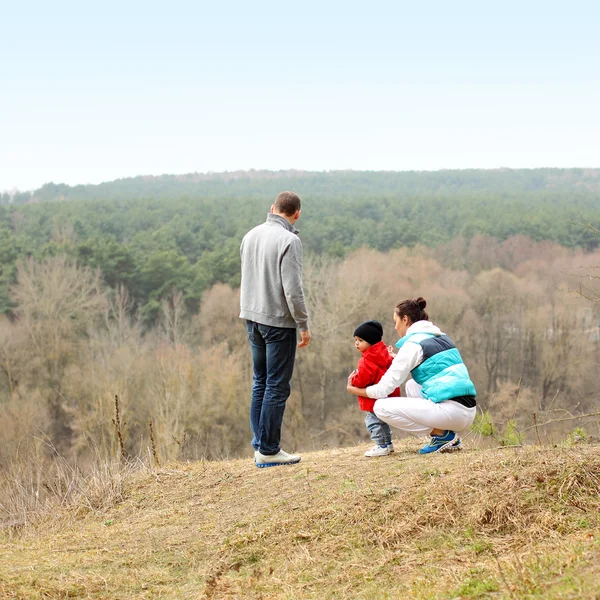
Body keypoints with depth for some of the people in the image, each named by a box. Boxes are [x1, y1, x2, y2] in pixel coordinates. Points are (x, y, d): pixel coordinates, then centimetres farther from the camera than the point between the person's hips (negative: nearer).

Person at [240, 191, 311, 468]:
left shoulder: (251, 235, 8)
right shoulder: (289, 240, -15)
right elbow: (292, 289, -18)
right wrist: (304, 325, -10)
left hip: (252, 318, 7)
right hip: (279, 321, -7)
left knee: (260, 382, 15)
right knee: (277, 386, -1)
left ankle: (260, 444, 16)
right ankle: (268, 450, 2)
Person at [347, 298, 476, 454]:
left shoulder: (413, 344, -4)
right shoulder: (440, 336, 18)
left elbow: (384, 389, -3)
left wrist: (354, 390, 13)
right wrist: (397, 361, 33)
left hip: (452, 411, -9)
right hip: (468, 411, 9)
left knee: (381, 407, -5)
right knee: (411, 386, 29)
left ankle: (442, 435, -3)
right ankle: (447, 434, 13)